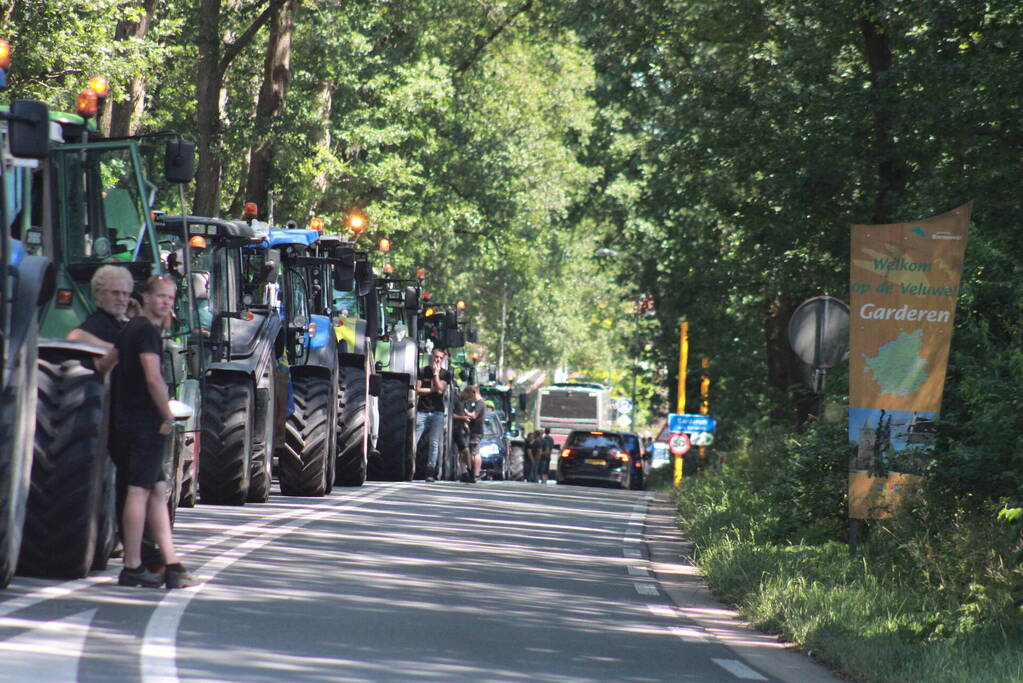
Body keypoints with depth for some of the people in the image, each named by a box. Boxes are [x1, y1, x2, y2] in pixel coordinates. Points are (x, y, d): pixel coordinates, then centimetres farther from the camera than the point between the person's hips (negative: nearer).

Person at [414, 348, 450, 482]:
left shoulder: (445, 374, 8)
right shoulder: (422, 371, 8)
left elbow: (440, 390, -7)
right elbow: (418, 390, 0)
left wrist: (436, 373, -6)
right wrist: (433, 389, -4)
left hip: (437, 412, 1)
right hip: (422, 411, -1)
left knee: (434, 443, -3)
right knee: (413, 441, -9)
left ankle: (430, 473, -1)